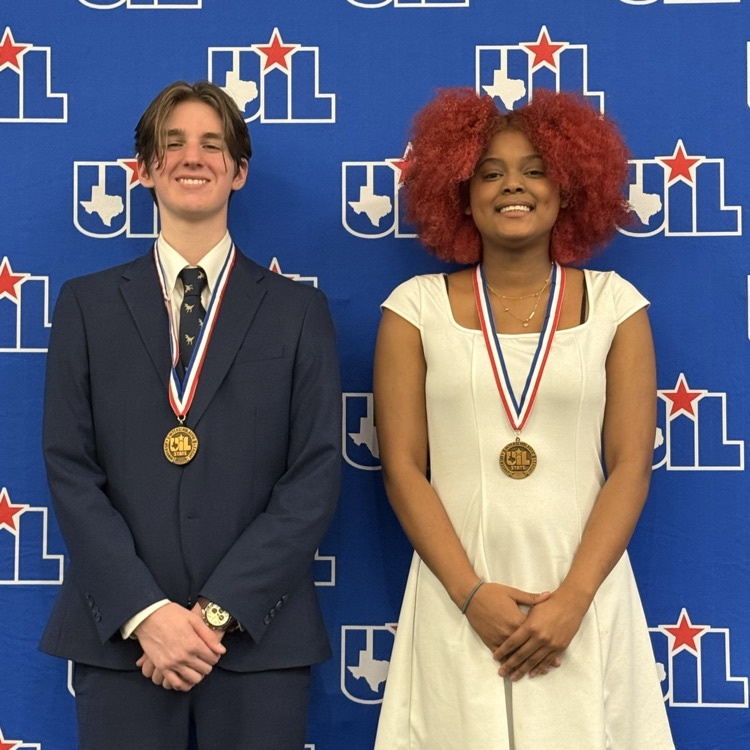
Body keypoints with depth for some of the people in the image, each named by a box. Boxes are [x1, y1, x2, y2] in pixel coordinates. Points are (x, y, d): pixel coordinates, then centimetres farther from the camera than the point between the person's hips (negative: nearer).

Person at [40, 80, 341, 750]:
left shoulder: (298, 310, 5)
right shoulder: (87, 305, 7)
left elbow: (316, 475, -1)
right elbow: (70, 469, 0)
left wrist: (220, 609, -10)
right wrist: (146, 612, -11)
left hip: (258, 634, 0)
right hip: (120, 636, 1)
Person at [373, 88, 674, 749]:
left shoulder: (613, 303, 3)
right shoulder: (417, 306, 2)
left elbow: (631, 466, 0)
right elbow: (402, 467, -1)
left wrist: (572, 600, -10)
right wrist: (473, 595, -10)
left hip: (585, 594, 0)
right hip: (457, 600, 0)